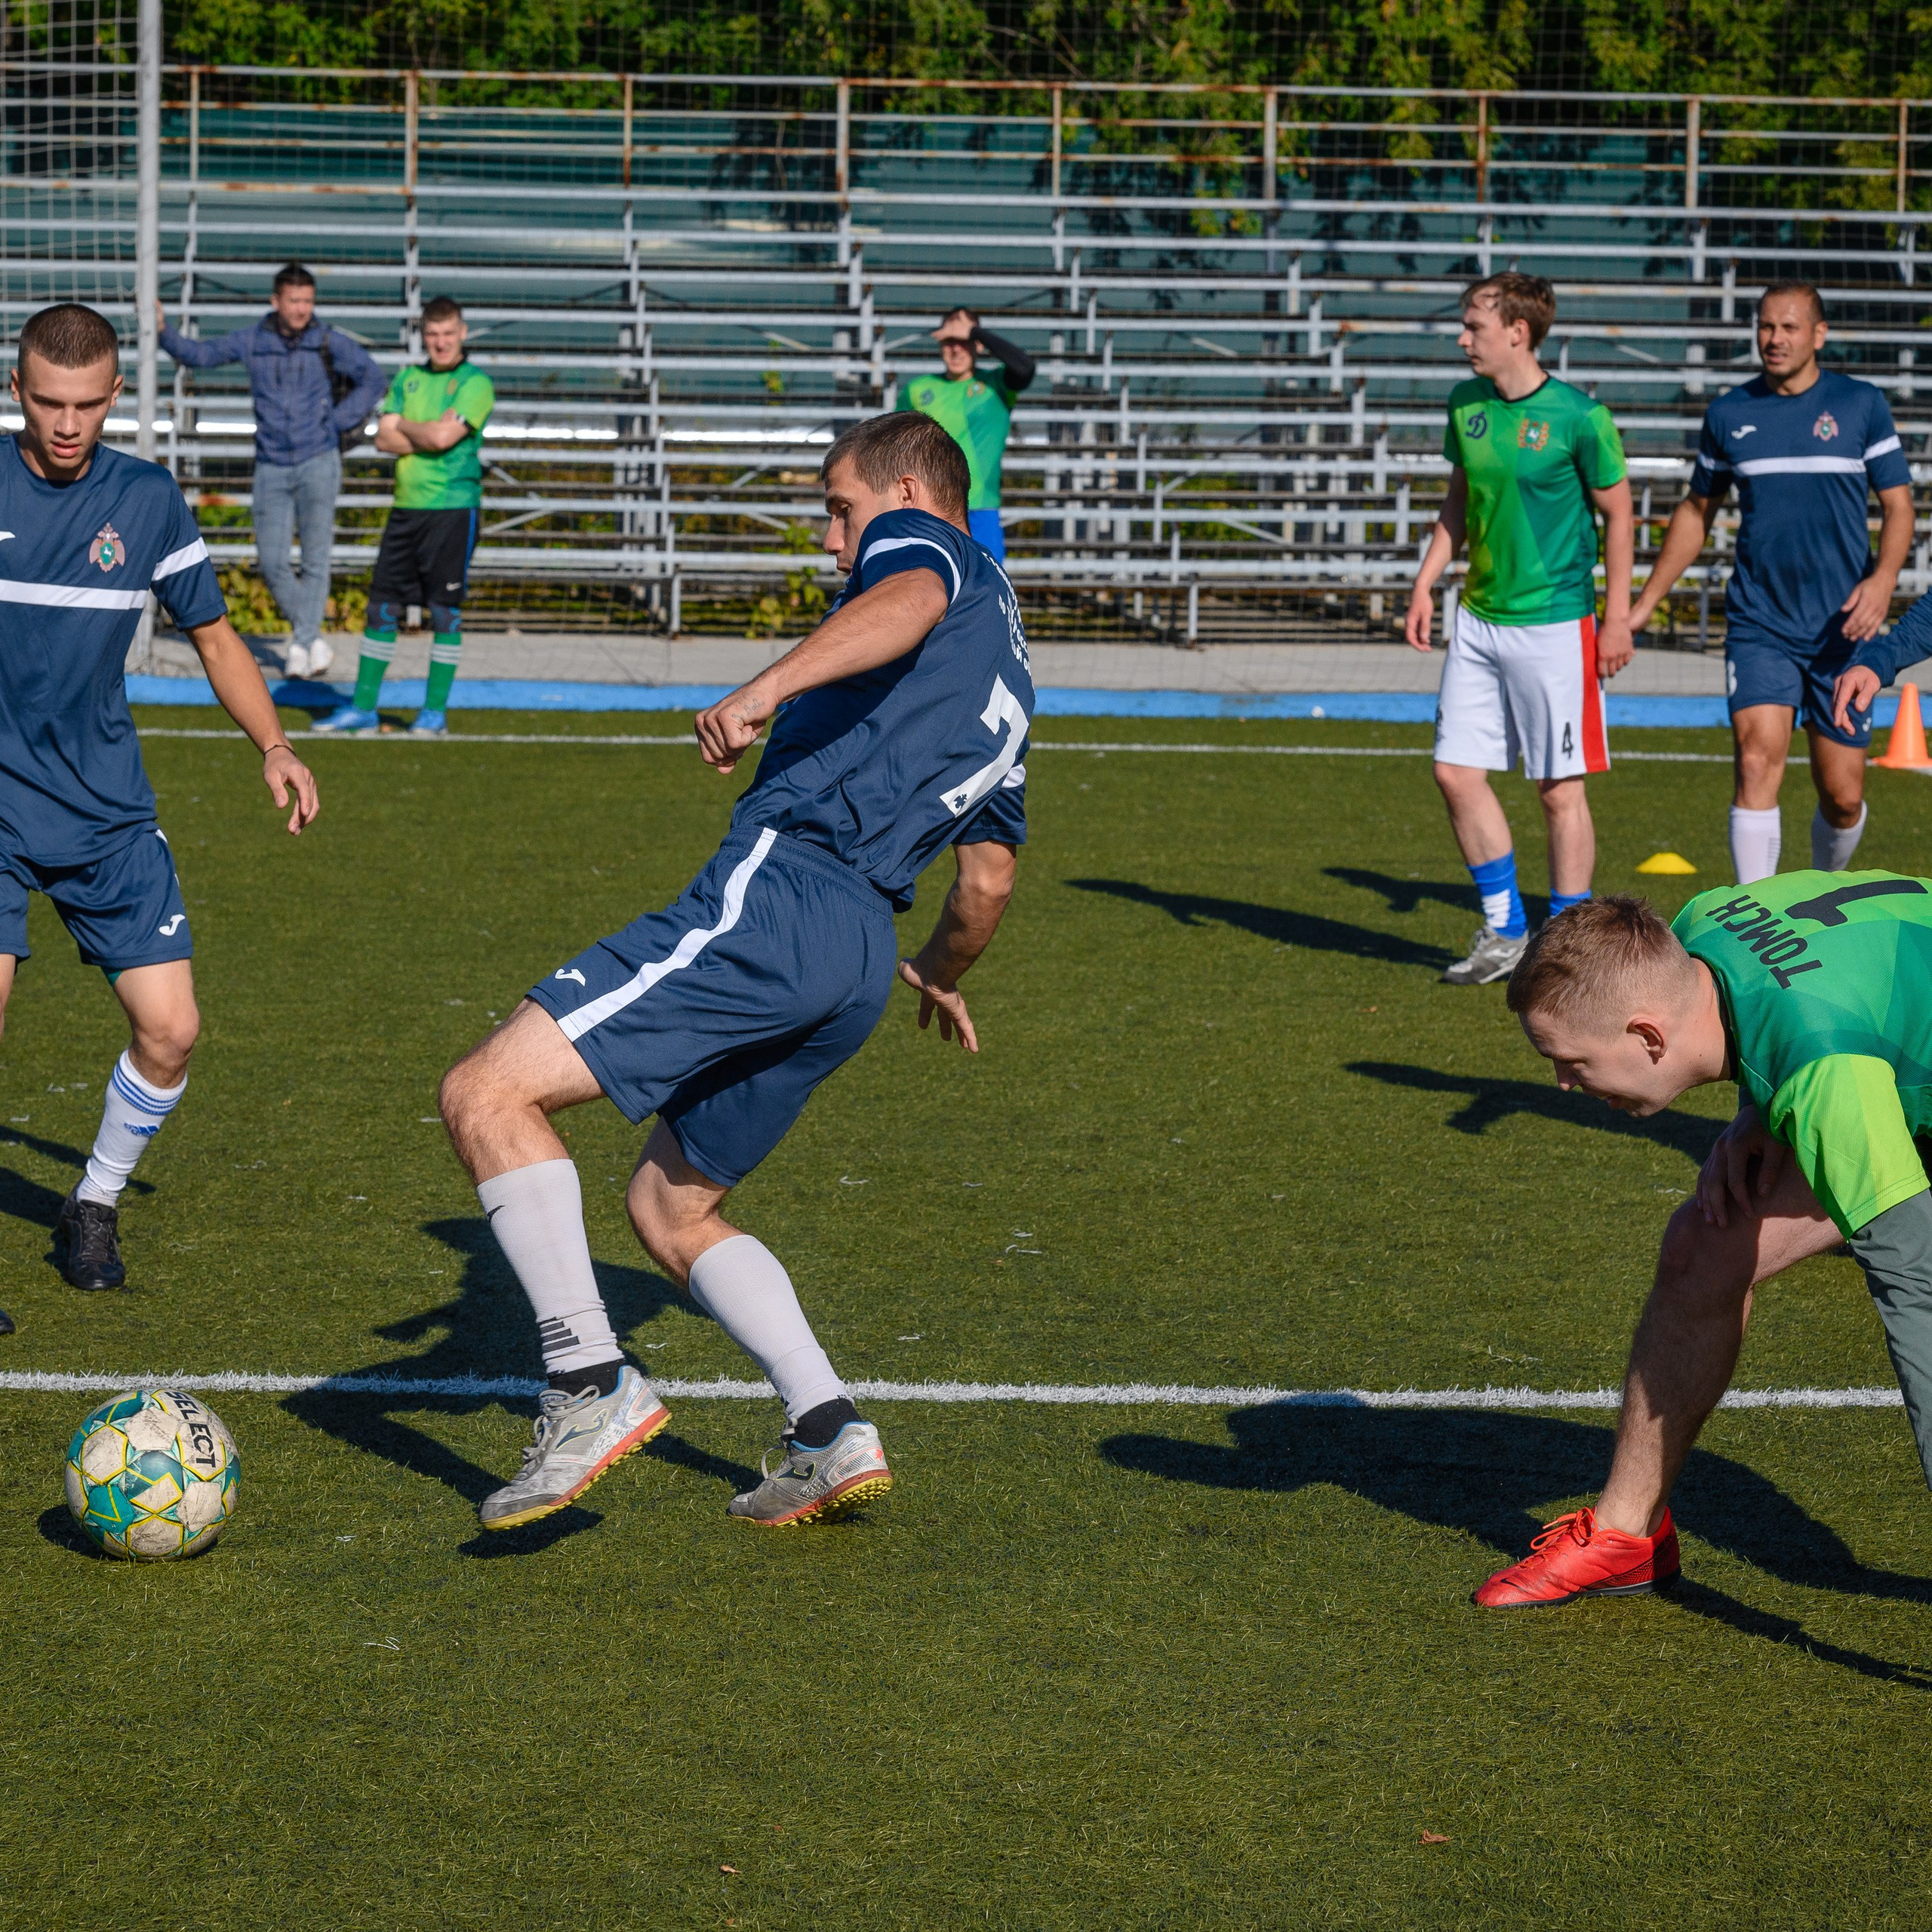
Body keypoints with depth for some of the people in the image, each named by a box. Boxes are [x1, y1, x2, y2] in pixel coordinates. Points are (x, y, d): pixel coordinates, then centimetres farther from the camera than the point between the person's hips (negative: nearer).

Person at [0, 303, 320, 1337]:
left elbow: (214, 636, 12)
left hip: (107, 810, 3)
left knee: (169, 1028, -3)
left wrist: (273, 746, -1)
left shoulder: (148, 501, 3)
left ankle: (95, 1204, 23)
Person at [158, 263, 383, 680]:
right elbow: (198, 355, 13)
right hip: (272, 469, 2)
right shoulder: (252, 341, 3)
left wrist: (337, 424, 0)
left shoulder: (330, 343, -1)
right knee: (273, 560, -3)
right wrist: (163, 331, -2)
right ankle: (311, 638, 13)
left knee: (316, 559, -8)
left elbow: (371, 380, 8)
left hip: (318, 463, -2)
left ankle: (302, 645, -4)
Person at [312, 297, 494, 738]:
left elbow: (443, 435, -17)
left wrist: (405, 426, 0)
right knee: (382, 606, 6)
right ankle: (363, 707, 13)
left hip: (453, 507, -6)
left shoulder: (475, 383, -5)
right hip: (406, 506, 6)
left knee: (445, 610, -2)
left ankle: (435, 711, 7)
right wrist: (427, 436, -9)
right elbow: (384, 439, 4)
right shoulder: (407, 379, 13)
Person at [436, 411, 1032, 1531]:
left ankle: (593, 1388, -18)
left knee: (488, 1095, -12)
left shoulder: (920, 542, 6)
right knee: (672, 1210, 21)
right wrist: (942, 974, 54)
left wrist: (767, 690, -34)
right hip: (856, 965, 10)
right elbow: (990, 874, 36)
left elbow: (907, 602, -21)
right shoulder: (1007, 672, 30)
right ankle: (833, 1438, 9)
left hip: (775, 892, -10)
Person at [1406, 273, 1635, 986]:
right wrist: (1426, 582, 12)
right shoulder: (1465, 405, 6)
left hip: (1555, 623, -6)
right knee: (1456, 773, 4)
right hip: (1479, 619, 6)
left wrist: (1617, 617, -6)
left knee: (1560, 789, -1)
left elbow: (1617, 515, -5)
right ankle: (1505, 931, 19)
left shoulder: (1578, 417, -12)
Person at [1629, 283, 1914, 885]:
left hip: (1842, 628, 0)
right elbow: (1697, 512, 19)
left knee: (1842, 796, 2)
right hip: (1758, 625, 0)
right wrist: (1644, 603, 17)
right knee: (1757, 762, -19)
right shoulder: (1729, 414, 7)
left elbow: (1898, 504, 3)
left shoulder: (1862, 405, 3)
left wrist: (1883, 577, -17)